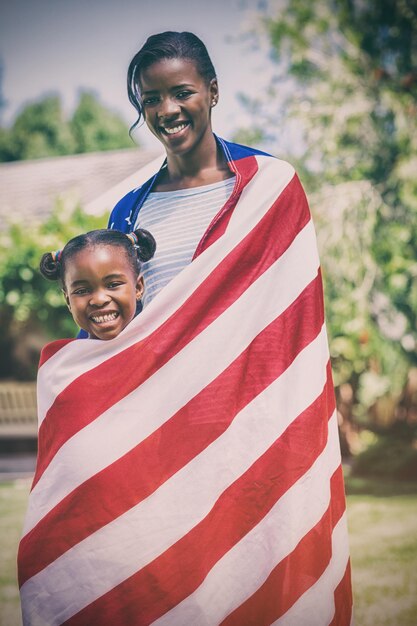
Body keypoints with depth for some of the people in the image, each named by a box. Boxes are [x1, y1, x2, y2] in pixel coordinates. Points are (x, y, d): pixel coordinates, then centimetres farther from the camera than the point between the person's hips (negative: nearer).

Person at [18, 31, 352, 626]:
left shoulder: (269, 185, 4)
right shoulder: (130, 212, 14)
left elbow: (293, 309, 1)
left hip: (245, 401, -2)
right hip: (152, 414, 3)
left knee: (241, 554, -6)